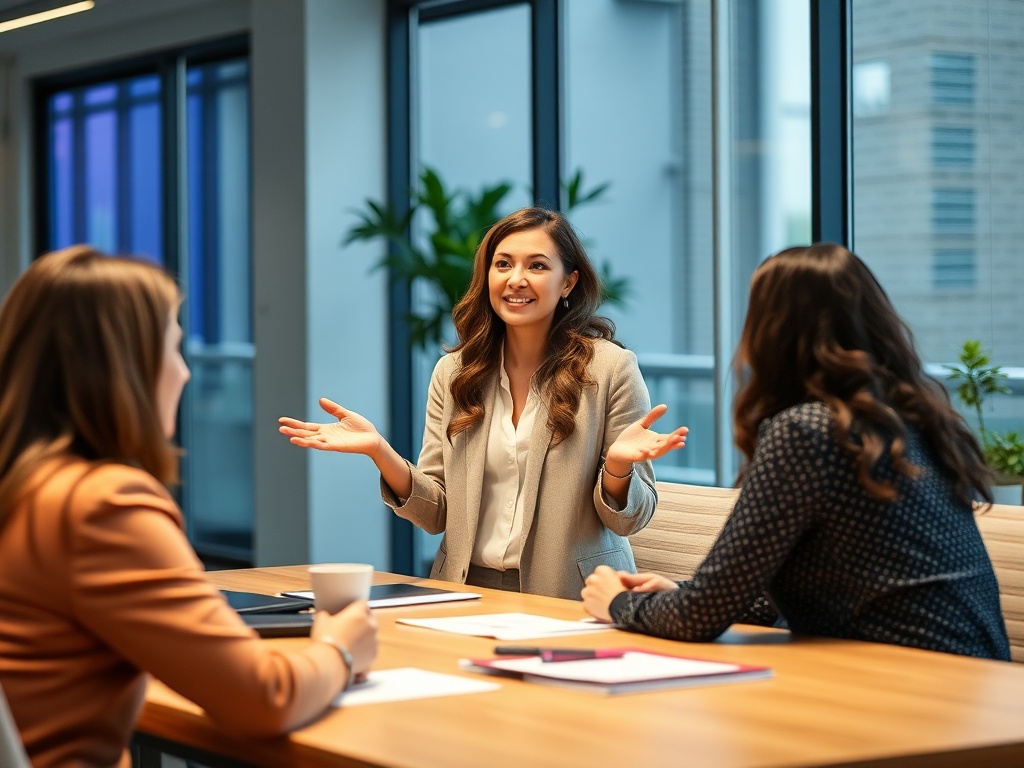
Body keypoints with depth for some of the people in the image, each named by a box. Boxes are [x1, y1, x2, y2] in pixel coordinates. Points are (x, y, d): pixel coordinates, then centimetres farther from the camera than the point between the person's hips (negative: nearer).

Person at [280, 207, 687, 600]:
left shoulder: (610, 367, -1)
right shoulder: (453, 372, 10)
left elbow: (628, 520, 1)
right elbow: (436, 514, 7)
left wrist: (617, 466, -21)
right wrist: (380, 452, -9)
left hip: (570, 601, -2)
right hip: (469, 591, 3)